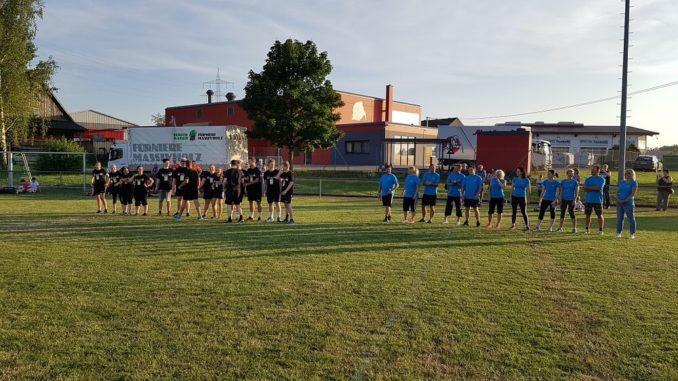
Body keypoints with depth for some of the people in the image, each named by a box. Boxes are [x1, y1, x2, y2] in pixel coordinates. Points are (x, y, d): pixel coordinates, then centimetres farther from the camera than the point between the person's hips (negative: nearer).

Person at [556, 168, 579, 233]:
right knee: (562, 213, 7)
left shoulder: (575, 182, -2)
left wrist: (575, 199, -14)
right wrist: (560, 199, 4)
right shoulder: (563, 182, 8)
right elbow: (561, 191, 10)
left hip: (571, 200, -4)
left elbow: (577, 191, -5)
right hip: (564, 199, 4)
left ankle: (574, 228, 3)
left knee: (572, 213, -5)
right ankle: (560, 227, 16)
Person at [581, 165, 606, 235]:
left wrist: (588, 188, -9)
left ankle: (600, 230, 7)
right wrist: (594, 189, -13)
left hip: (598, 201, -4)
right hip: (588, 200, 4)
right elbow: (584, 188, -1)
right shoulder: (588, 179, 11)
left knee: (600, 215, 1)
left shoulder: (601, 179, -2)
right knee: (588, 214, 6)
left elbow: (598, 188, -17)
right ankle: (587, 229, 14)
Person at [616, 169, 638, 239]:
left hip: (629, 203, -6)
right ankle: (619, 233, 13)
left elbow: (633, 193, -12)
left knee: (631, 218, -1)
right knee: (619, 218, 7)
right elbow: (618, 191, 14)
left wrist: (625, 200, -18)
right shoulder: (622, 182, 14)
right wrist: (618, 199, -5)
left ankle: (632, 234, 5)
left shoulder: (634, 183, -3)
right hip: (619, 203, 6)